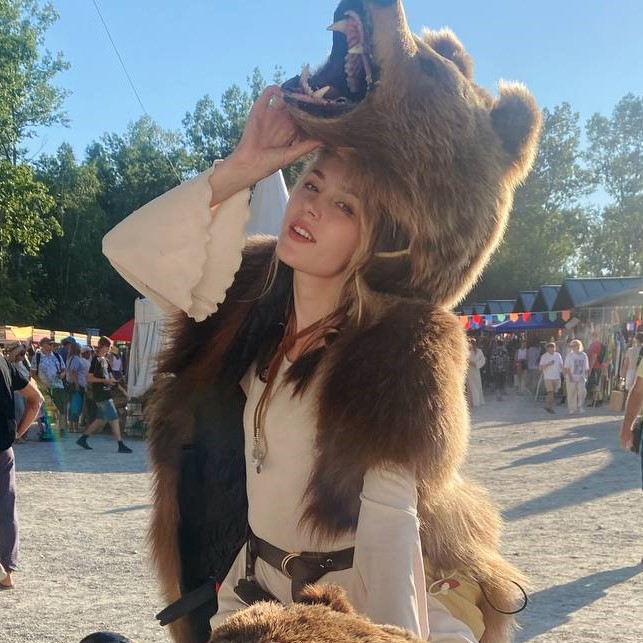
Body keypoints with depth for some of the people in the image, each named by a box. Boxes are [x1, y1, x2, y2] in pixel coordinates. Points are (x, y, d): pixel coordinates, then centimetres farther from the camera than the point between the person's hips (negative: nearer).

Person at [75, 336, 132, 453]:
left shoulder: (104, 360, 16)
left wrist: (112, 380, 9)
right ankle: (121, 445, -9)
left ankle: (82, 438, 23)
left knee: (101, 419, 13)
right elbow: (89, 378, -16)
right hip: (101, 395, -9)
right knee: (114, 418, -10)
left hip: (106, 393, 9)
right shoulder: (96, 359, -11)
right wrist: (105, 381, -19)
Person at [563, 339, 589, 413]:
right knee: (572, 394, 1)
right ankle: (573, 408, 12)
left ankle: (580, 406, 4)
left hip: (581, 378, 2)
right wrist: (570, 376, -16)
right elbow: (567, 367, -6)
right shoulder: (570, 355, -2)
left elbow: (586, 368, 11)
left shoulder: (584, 355, 8)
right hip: (571, 378, -2)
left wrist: (586, 376, 1)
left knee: (582, 391, -12)